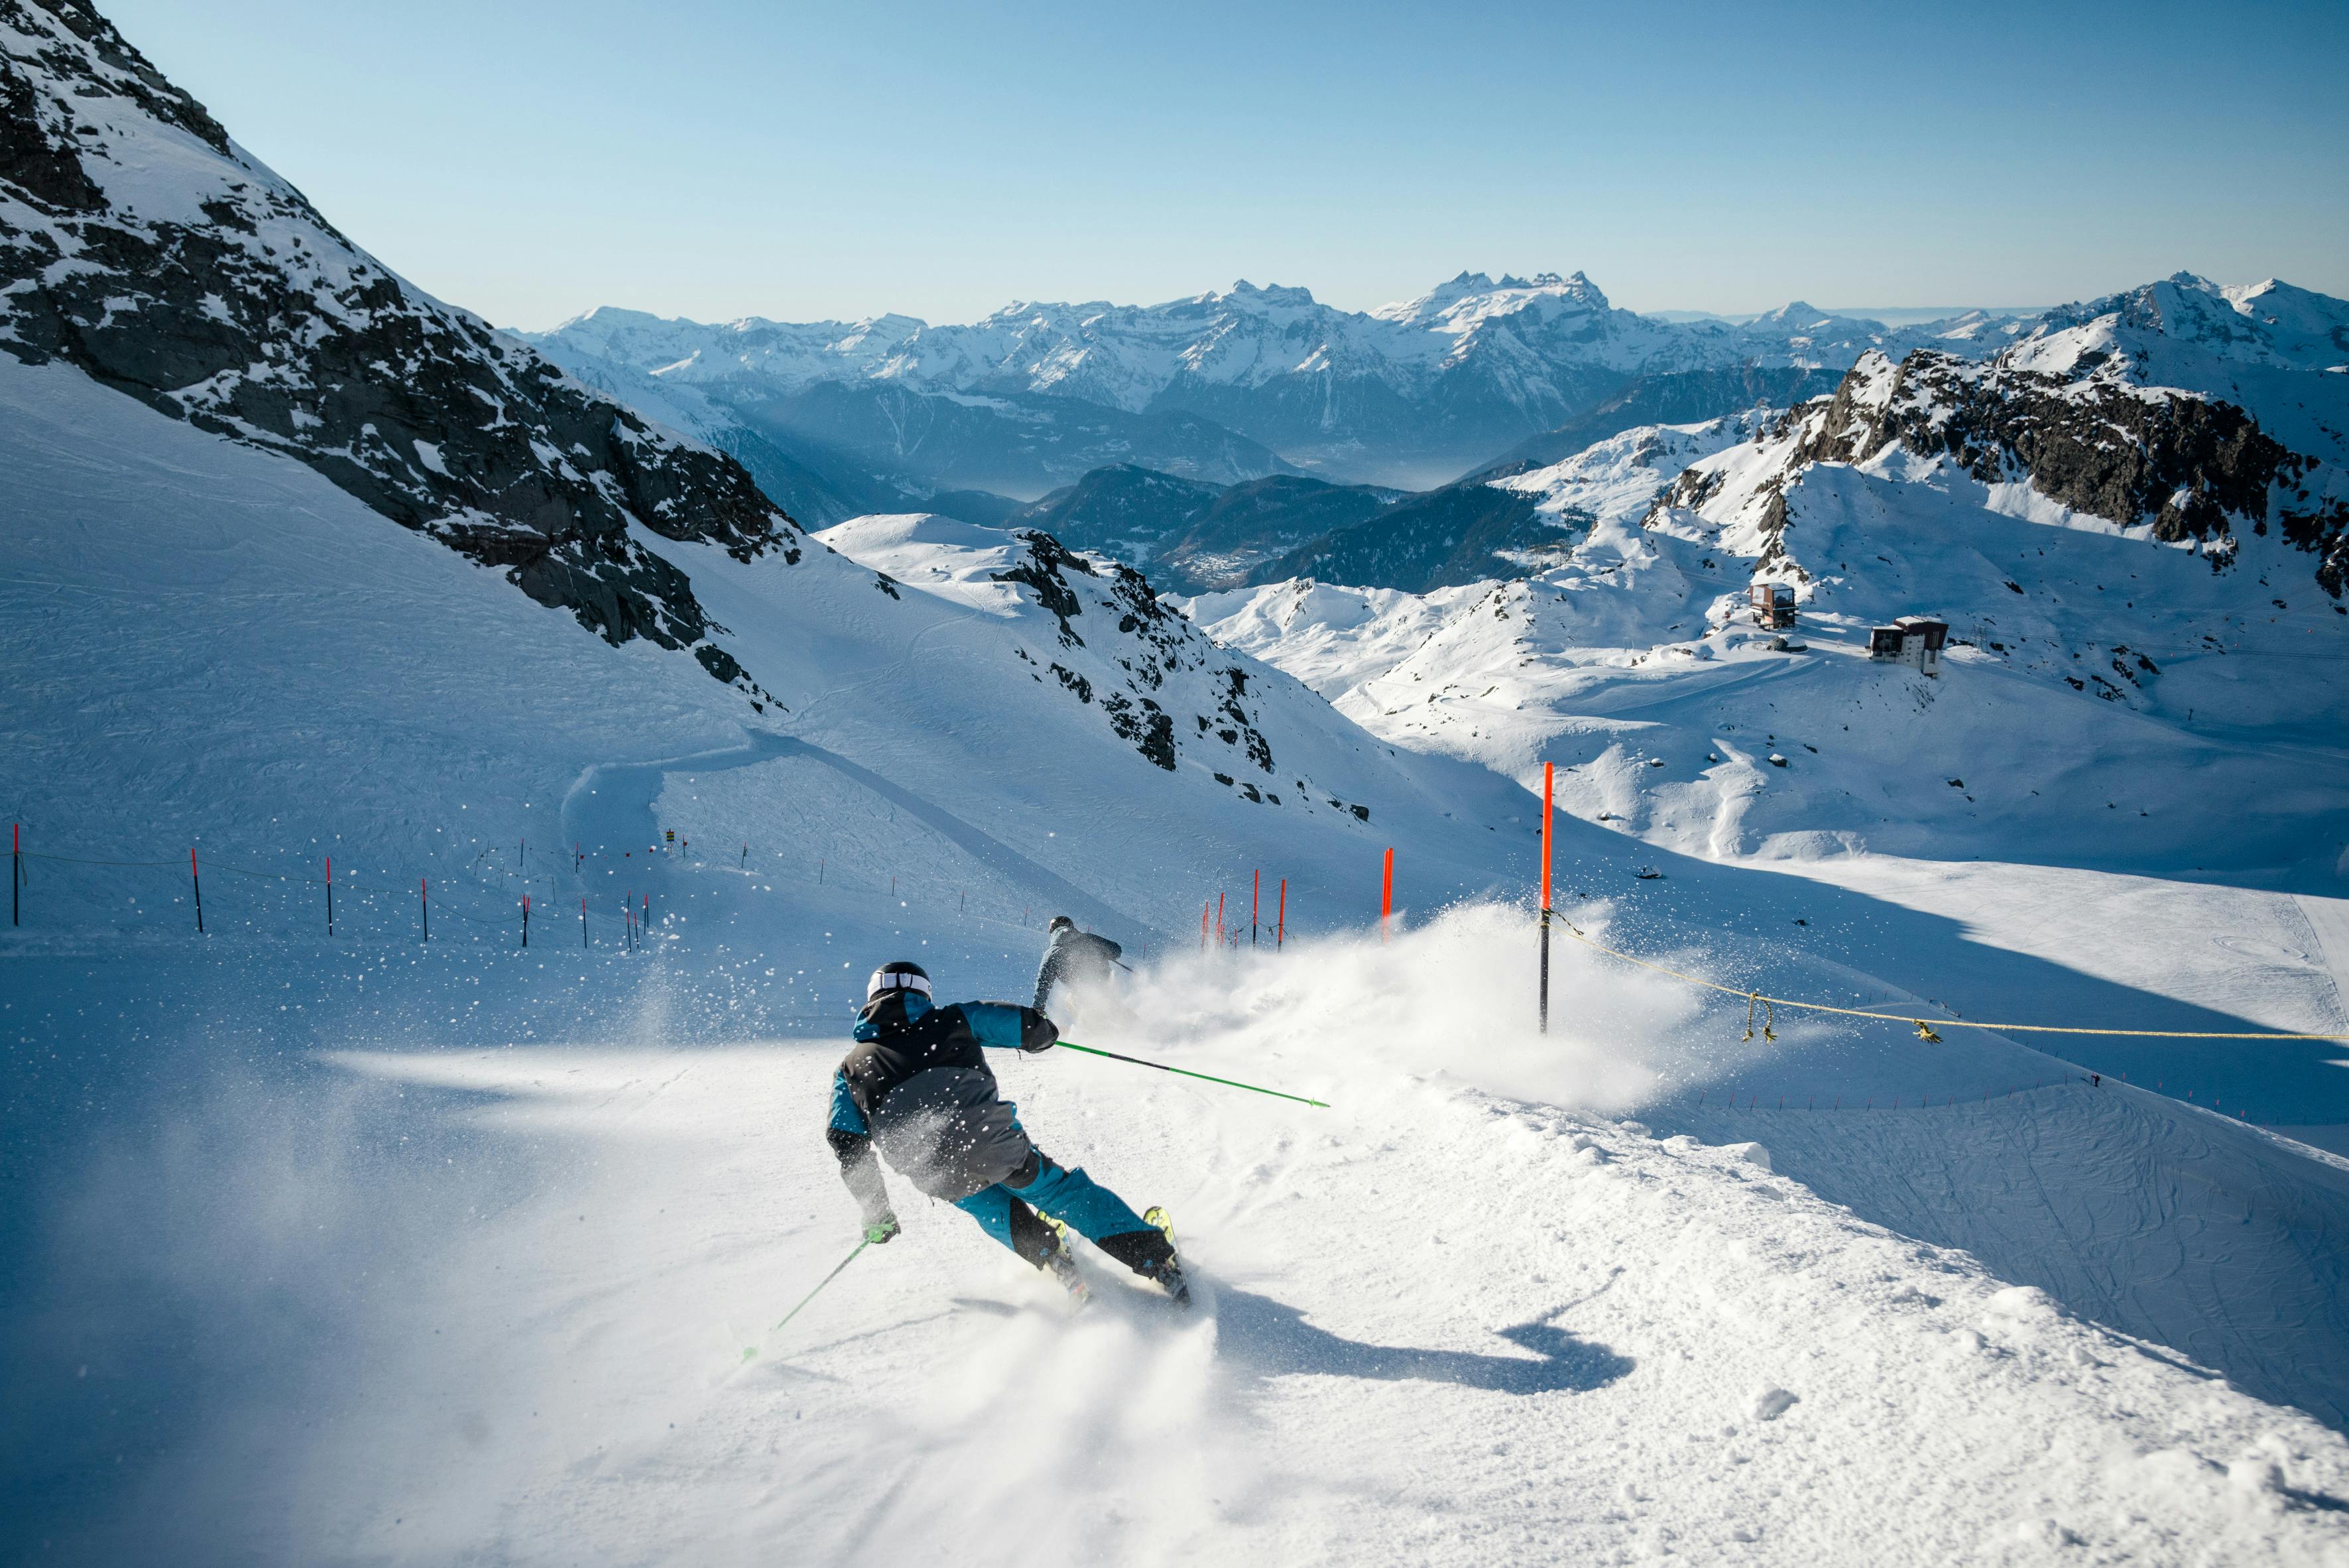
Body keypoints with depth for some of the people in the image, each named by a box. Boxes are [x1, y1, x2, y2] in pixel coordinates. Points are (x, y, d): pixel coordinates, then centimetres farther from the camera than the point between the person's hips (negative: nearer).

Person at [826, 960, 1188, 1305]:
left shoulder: (851, 1068, 19)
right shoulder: (951, 1019, 16)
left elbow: (849, 1148, 12)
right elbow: (1032, 1028, 13)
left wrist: (877, 1215, 20)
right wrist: (1044, 1032, 37)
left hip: (932, 1172, 1)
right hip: (992, 1140, -1)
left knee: (990, 1206, 35)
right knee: (1061, 1191, 19)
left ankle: (1047, 1254, 21)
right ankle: (1155, 1256, 18)